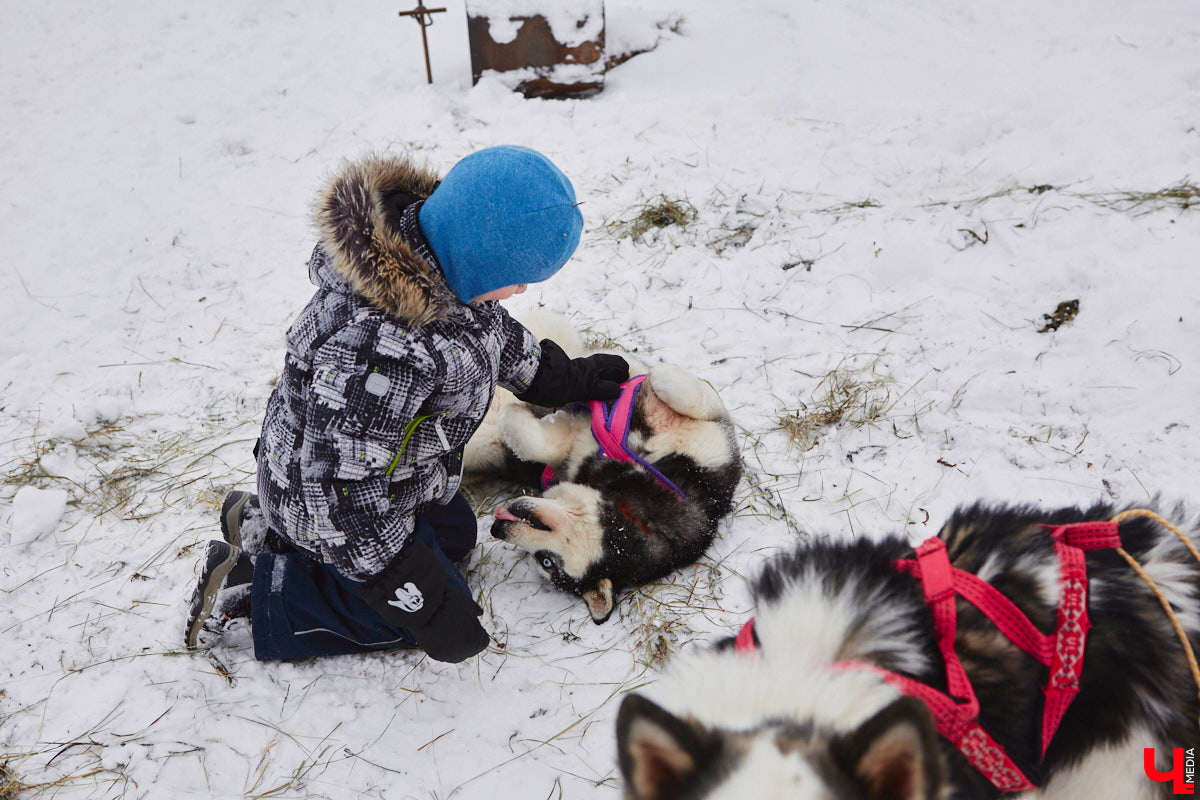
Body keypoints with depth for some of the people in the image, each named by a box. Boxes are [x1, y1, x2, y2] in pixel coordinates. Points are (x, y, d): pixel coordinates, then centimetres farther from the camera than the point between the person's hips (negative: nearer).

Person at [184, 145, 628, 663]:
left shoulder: (428, 232, -15)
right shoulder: (378, 349, -44)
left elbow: (487, 324, 7)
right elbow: (339, 486, -35)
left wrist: (563, 377, 16)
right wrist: (416, 594, -28)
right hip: (327, 503, -9)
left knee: (456, 536, 29)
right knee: (426, 613, 9)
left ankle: (264, 528, 29)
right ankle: (248, 599, 10)